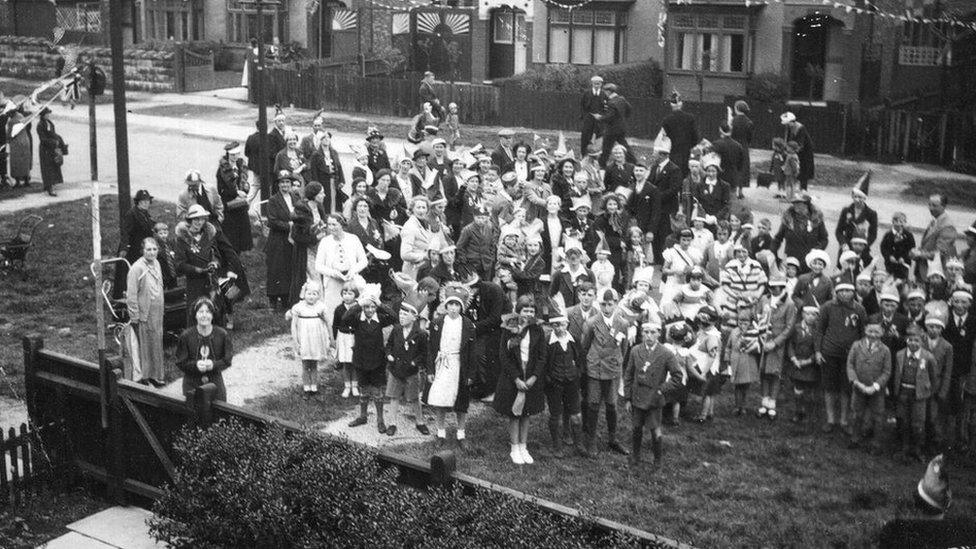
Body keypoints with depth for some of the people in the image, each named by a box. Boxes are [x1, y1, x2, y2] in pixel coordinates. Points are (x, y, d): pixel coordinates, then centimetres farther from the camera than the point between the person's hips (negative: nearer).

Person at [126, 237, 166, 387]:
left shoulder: (156, 264, 7)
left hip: (157, 314, 7)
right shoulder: (137, 268, -17)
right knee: (144, 346, 0)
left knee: (157, 345, 15)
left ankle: (155, 375, 27)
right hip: (144, 315, -7)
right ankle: (141, 377, 11)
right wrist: (134, 317, -17)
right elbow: (131, 295, -17)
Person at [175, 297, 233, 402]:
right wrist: (195, 365, -21)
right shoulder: (186, 336, -7)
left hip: (215, 382, 1)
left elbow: (228, 360, -1)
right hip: (192, 384, -1)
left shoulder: (222, 334, -5)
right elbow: (180, 363, -3)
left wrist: (214, 364, -20)